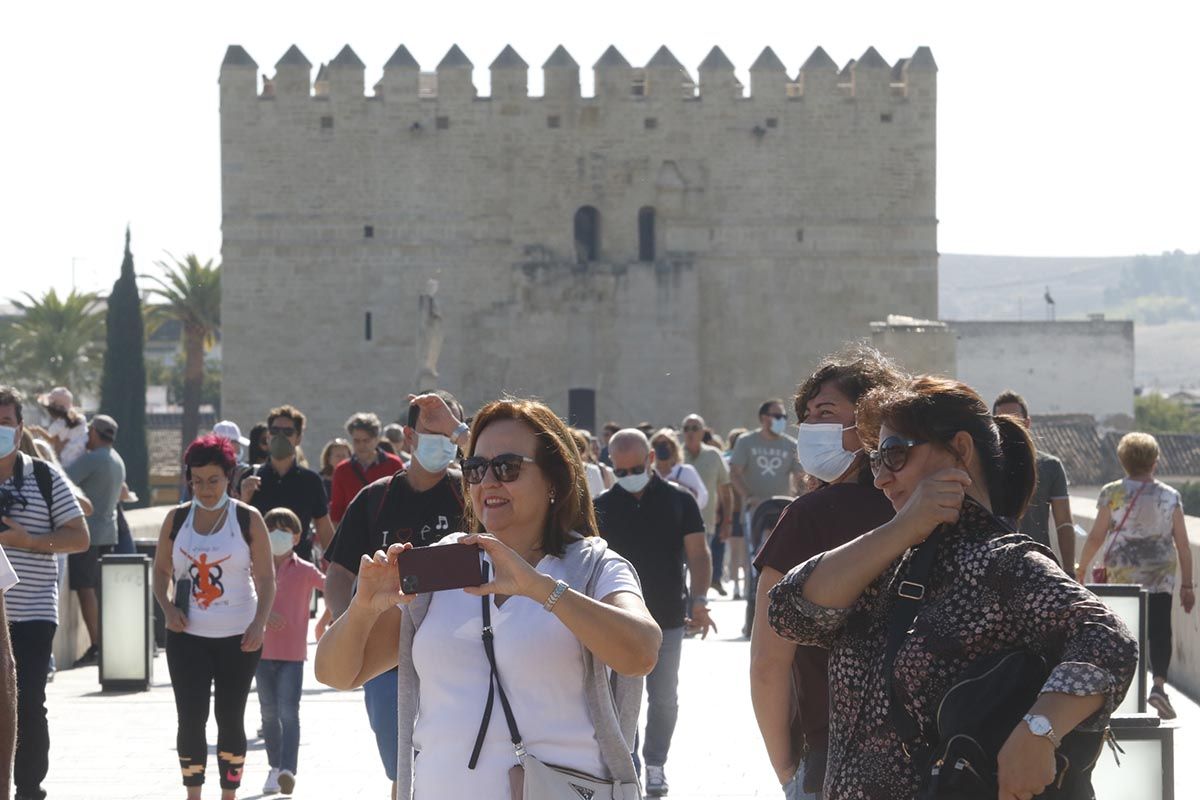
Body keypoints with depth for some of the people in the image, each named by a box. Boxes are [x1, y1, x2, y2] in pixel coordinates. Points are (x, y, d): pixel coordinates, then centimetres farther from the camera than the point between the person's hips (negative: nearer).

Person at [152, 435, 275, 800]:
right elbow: (161, 570, 11)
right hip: (187, 634, 1)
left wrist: (259, 623, -14)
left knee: (230, 718, 5)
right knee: (190, 718, -2)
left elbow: (266, 578, -1)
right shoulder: (177, 519, 4)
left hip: (238, 636, -1)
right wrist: (167, 607, -7)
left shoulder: (248, 519, -2)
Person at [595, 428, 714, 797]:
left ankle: (655, 765, 19)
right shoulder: (602, 507, 3)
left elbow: (698, 553, -2)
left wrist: (699, 598, -15)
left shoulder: (679, 500, 0)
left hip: (668, 618, 0)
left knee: (663, 697, 6)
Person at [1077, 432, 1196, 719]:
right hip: (1161, 577, 0)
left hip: (1121, 577, 0)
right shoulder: (1170, 496, 0)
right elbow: (1182, 544, 1)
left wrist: (1081, 568, 10)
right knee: (1159, 631, 2)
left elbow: (1096, 537, -4)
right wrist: (1187, 583, 7)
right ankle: (1159, 682, -17)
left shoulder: (1112, 493, -4)